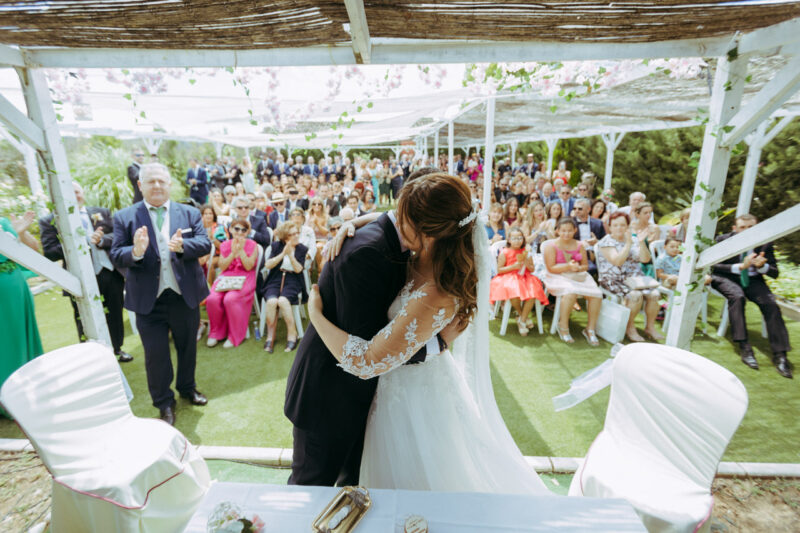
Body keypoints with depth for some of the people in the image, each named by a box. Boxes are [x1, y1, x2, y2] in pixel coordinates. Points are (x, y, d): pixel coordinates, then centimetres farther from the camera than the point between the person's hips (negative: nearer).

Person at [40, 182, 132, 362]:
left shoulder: (101, 213, 9)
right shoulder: (50, 221, 0)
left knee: (115, 316, 17)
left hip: (111, 274, 3)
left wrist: (101, 240, -19)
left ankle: (117, 349, 36)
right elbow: (49, 253, -9)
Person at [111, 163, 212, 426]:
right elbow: (116, 256, -7)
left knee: (188, 347, 18)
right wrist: (135, 252, -29)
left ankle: (187, 388, 43)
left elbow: (206, 244, -7)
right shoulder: (124, 217, -1)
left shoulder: (190, 213, 3)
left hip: (185, 296, 2)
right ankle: (164, 402, 30)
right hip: (149, 300, -1)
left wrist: (183, 246, -27)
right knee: (155, 354, 8)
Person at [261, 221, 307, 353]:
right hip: (274, 280, 1)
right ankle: (270, 336, -15)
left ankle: (292, 334, -18)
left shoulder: (302, 249, 7)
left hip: (292, 282, -1)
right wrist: (282, 254, -13)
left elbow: (298, 269, -4)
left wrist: (290, 255, -18)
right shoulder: (276, 246, 9)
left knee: (283, 301, -33)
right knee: (272, 301, -31)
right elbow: (268, 265, -2)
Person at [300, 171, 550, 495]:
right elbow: (383, 219, 6)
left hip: (411, 400, -9)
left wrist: (315, 314, -23)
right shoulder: (433, 259, -14)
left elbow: (366, 362, -32)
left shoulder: (432, 298, -39)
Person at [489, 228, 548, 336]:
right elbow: (499, 270, -3)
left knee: (533, 293, -28)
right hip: (508, 278, -3)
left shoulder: (526, 252, 11)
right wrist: (513, 266, -13)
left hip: (525, 278, 4)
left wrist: (526, 263, -7)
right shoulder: (504, 253, 0)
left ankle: (522, 320, -12)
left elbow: (532, 270, 15)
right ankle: (521, 314, 0)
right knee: (514, 293, -35)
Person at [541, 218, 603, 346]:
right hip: (558, 277, -5)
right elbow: (551, 268, -9)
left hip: (579, 276, 5)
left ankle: (590, 329, -1)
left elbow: (586, 265, 12)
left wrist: (578, 268, -12)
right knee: (570, 293, -36)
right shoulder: (551, 246, -3)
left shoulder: (579, 245, 11)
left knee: (597, 294, -19)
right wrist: (568, 266, -22)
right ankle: (563, 328, -15)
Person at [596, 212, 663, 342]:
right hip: (614, 280, -5)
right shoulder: (606, 242, -4)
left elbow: (645, 259, 2)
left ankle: (650, 327, 2)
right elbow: (617, 261, -18)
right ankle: (630, 327, -8)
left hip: (635, 278, 5)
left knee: (654, 294, -18)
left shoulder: (633, 239, 12)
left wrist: (641, 243, -10)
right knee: (636, 295, -29)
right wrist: (628, 243, -20)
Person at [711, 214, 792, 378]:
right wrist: (741, 266, -25)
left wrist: (761, 266, -21)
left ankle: (780, 355, -21)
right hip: (727, 278, -2)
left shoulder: (764, 243, -1)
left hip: (753, 280, 3)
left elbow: (774, 273, 2)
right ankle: (744, 346, -32)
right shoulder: (723, 240, -7)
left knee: (771, 303, -25)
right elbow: (716, 267, -11)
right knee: (737, 296, -35)